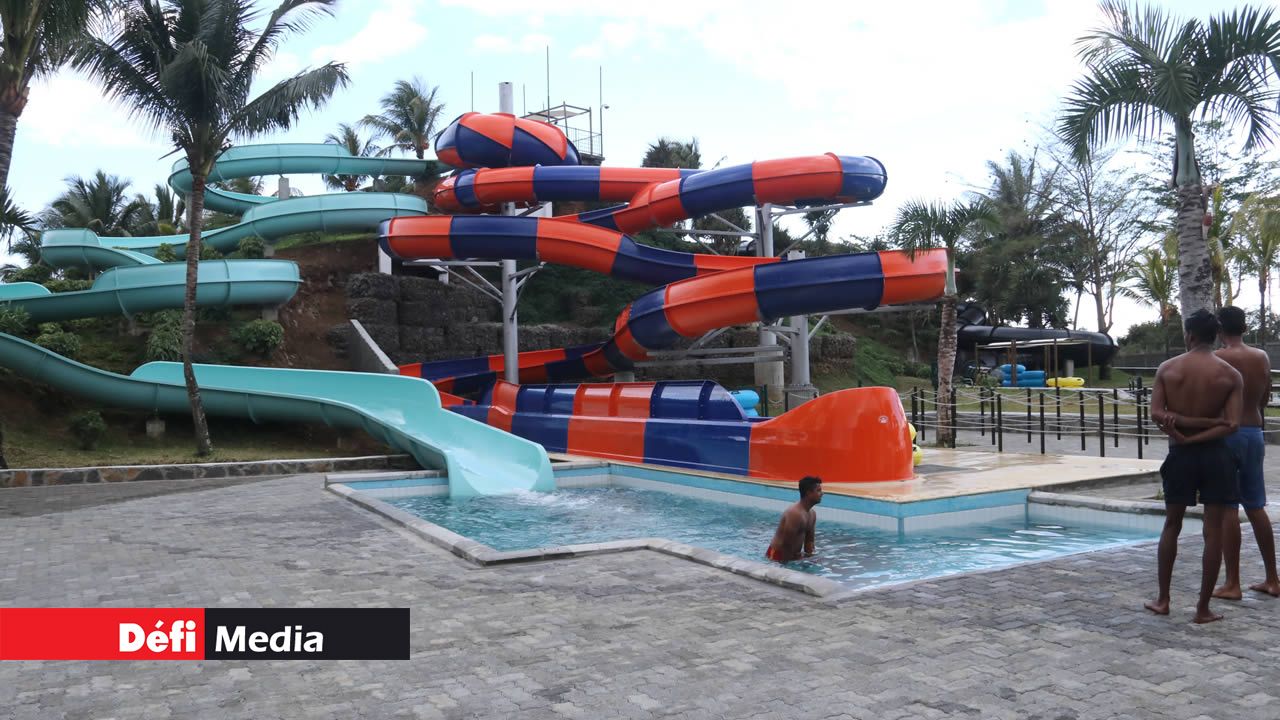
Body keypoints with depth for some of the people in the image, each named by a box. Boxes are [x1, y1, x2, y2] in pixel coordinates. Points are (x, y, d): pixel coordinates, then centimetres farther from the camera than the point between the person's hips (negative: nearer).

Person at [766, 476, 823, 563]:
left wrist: (809, 557, 2)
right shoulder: (795, 513, -25)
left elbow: (809, 540, 13)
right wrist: (786, 563, -20)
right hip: (778, 556, -9)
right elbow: (787, 543, -25)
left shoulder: (812, 514, 6)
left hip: (793, 555, 9)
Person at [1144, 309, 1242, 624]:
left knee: (1171, 526, 14)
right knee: (1213, 531, 4)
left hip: (1180, 455, 1)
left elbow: (1156, 414, -10)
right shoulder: (1230, 374, -4)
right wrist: (1202, 430, -10)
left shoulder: (1167, 368, -2)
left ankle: (1162, 600, 18)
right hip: (1215, 455, -1)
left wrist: (1181, 425, -10)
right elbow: (1231, 425, -13)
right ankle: (1203, 608, 7)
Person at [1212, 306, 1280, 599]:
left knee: (1227, 509, -3)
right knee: (1256, 507, 15)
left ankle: (1232, 584, 0)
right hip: (1254, 433, 6)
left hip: (1226, 433, -6)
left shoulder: (1218, 358, -12)